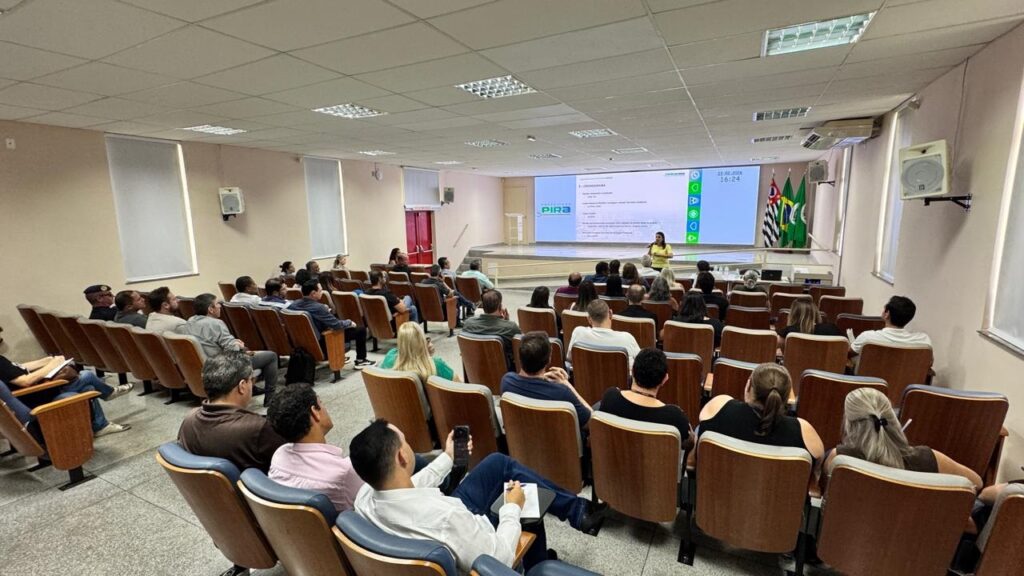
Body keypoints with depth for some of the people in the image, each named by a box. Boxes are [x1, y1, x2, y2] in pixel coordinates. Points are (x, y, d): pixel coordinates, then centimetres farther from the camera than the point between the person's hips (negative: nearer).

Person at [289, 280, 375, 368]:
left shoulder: (292, 305, -5)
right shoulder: (318, 307, -31)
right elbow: (338, 325, -25)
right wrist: (350, 323, -4)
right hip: (321, 342, -8)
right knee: (361, 330, 0)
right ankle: (360, 361, 14)